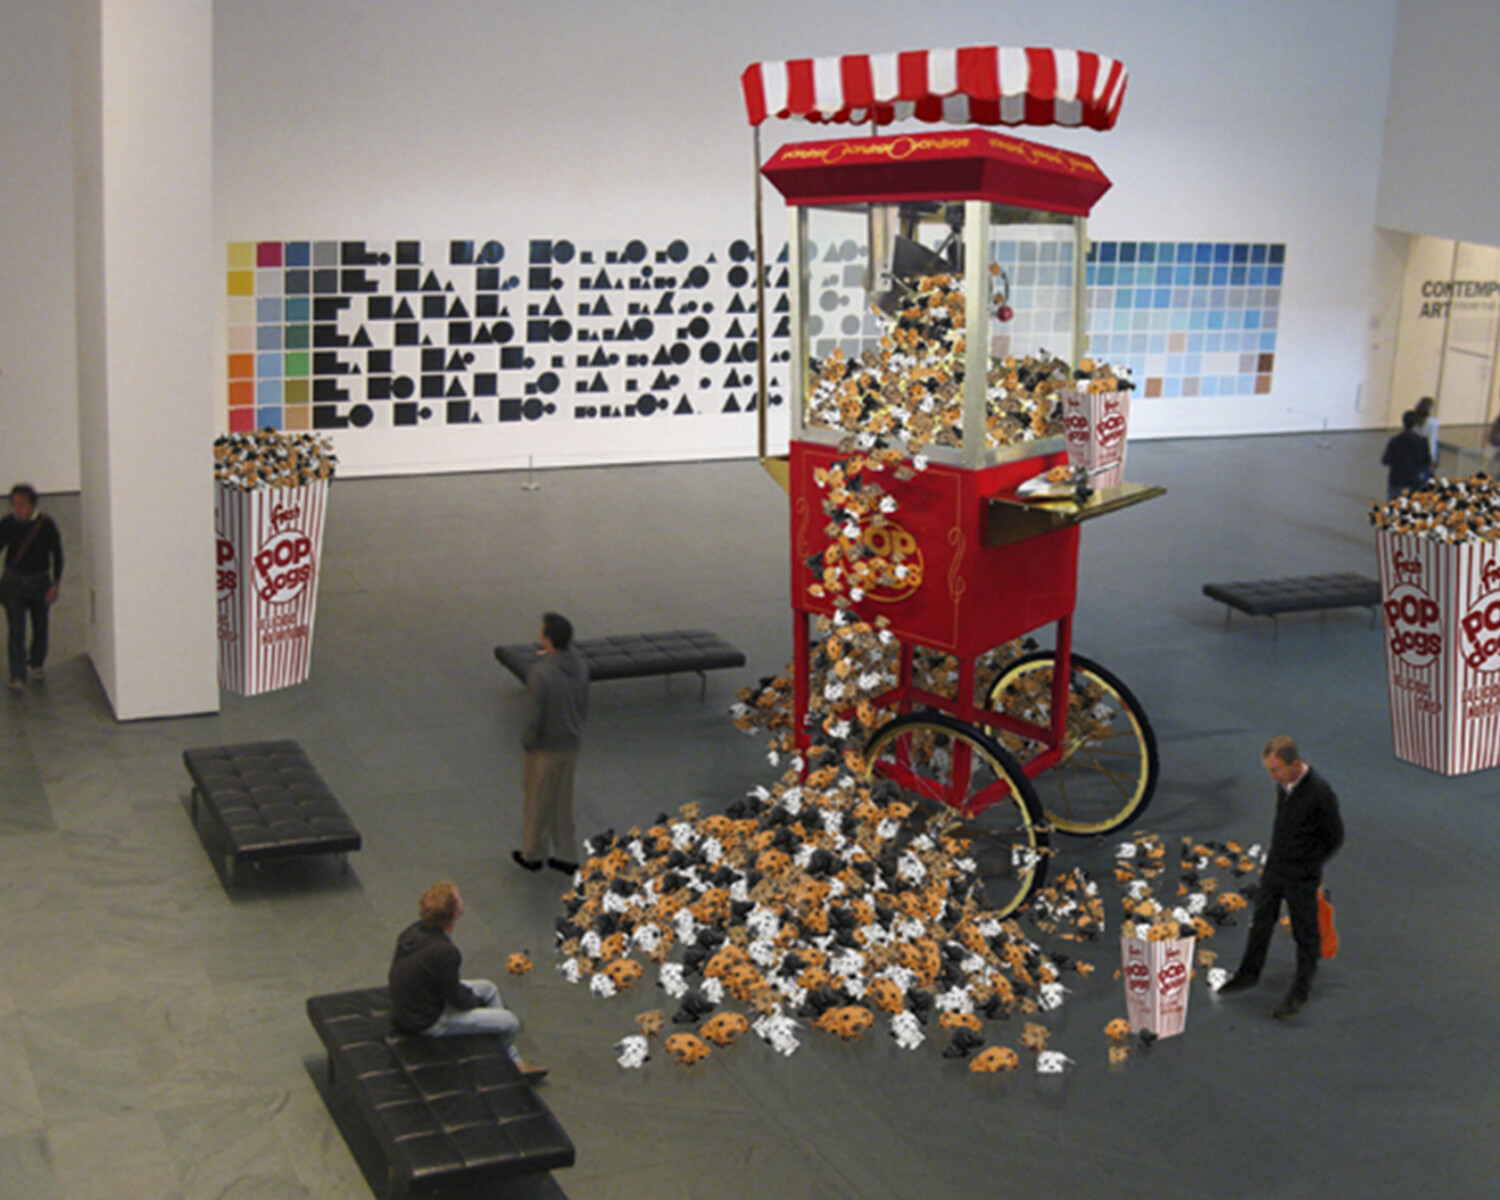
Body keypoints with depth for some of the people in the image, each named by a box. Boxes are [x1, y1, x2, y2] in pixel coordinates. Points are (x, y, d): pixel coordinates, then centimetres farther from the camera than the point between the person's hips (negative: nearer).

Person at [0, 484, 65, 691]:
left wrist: (55, 585, -8)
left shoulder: (46, 524, -10)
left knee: (40, 627, 12)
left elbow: (57, 557, -3)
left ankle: (35, 665, 37)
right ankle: (17, 676, -4)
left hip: (39, 582, 0)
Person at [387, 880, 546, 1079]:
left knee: (488, 988, 21)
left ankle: (516, 1063, 29)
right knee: (511, 1022, -4)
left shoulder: (412, 931, -7)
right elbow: (457, 999, -19)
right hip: (427, 1023, -9)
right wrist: (474, 1001, 4)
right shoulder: (445, 952, -32)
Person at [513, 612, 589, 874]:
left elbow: (534, 717, -23)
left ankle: (532, 854, 33)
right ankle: (566, 857, 31)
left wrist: (526, 741, -6)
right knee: (563, 800, 21)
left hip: (546, 747, -6)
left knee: (538, 802, 14)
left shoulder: (540, 673, -30)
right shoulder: (579, 665, -8)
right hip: (571, 743, 6)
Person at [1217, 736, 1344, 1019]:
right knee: (1261, 923, 21)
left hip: (1301, 877, -7)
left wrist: (1309, 866, -7)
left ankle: (1301, 991, 27)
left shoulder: (1320, 792, -25)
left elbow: (1335, 837, -14)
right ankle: (1248, 974, 40)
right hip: (1274, 867, 7)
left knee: (1305, 933, 11)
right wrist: (1276, 854, 10)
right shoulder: (1283, 784, -5)